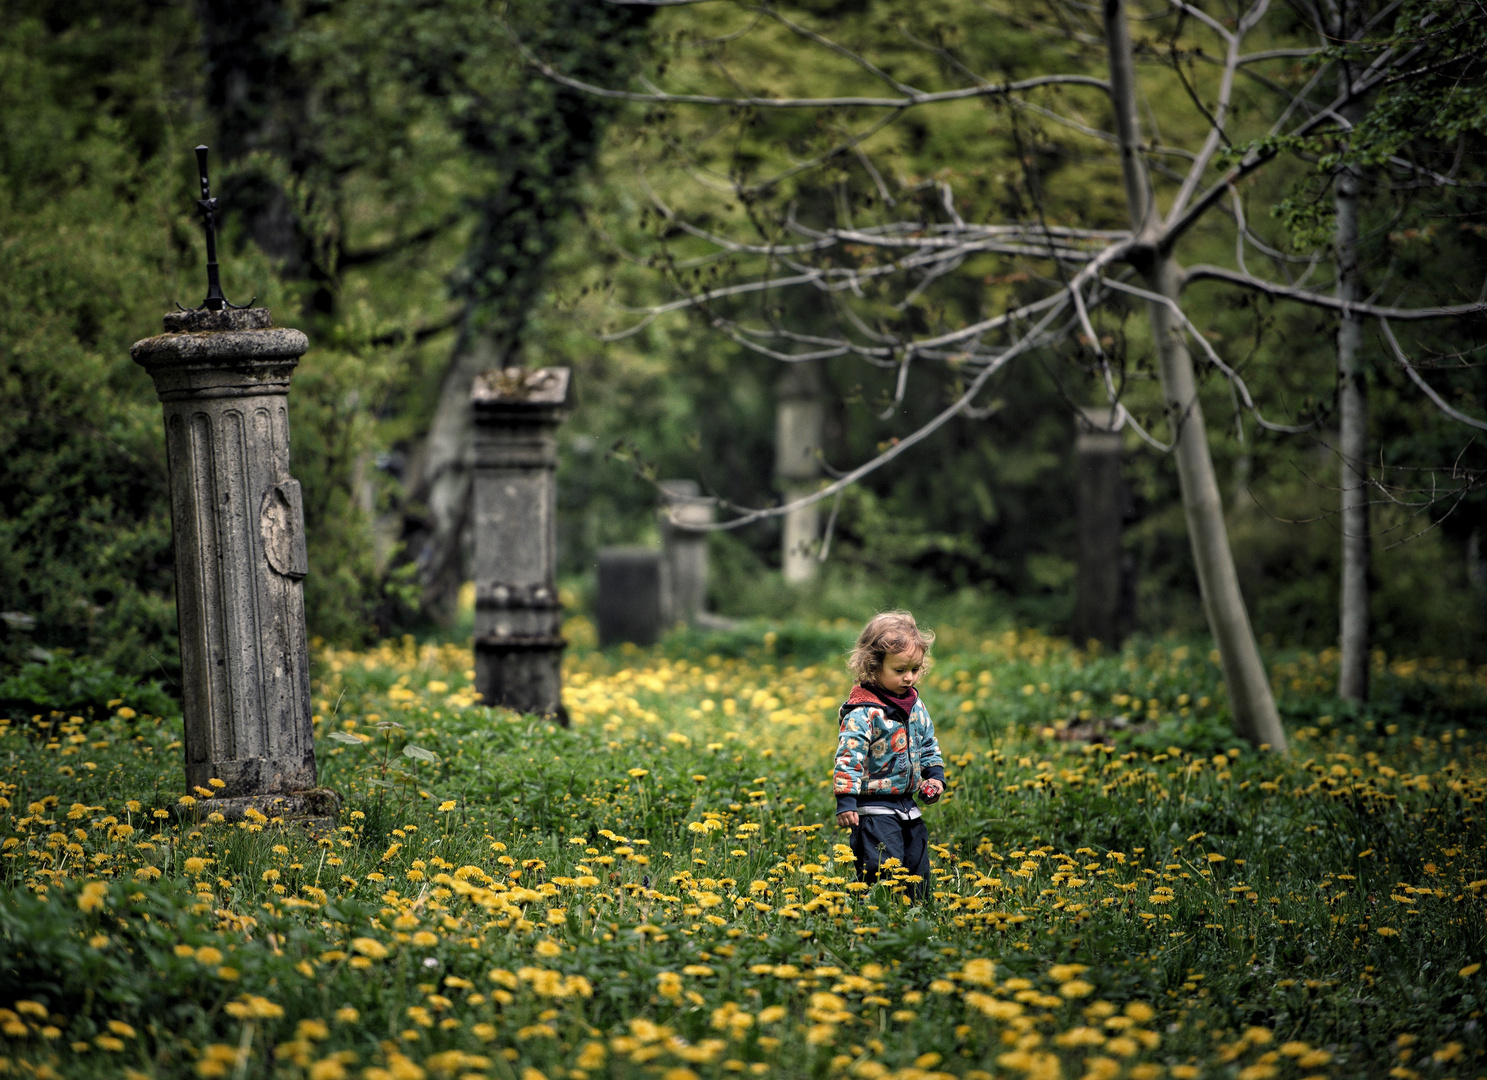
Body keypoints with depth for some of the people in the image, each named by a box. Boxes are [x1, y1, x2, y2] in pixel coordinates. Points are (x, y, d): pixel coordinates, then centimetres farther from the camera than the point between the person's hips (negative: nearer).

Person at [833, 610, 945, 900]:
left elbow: (928, 745, 22)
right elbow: (848, 757, -20)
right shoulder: (863, 713, -16)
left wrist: (935, 775, 7)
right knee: (881, 873, -13)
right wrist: (845, 800, -25)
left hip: (908, 808, 8)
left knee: (917, 873, 13)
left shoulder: (915, 706, 8)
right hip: (875, 808, -8)